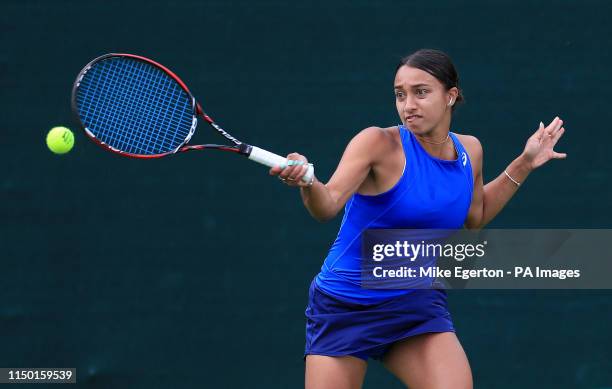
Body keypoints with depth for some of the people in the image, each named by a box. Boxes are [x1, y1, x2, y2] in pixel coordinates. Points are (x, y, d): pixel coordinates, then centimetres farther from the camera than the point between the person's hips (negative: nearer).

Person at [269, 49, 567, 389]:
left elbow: (475, 217, 21)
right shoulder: (379, 143, -14)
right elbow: (328, 205, -26)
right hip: (344, 307, -3)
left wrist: (524, 164, 15)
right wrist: (306, 181, -47)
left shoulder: (469, 150, 2)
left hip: (417, 306, 3)